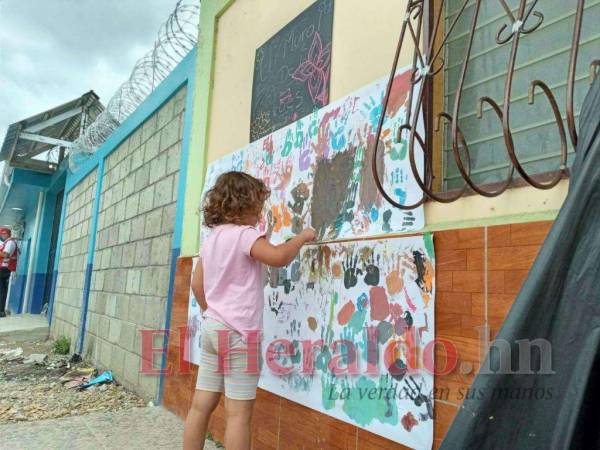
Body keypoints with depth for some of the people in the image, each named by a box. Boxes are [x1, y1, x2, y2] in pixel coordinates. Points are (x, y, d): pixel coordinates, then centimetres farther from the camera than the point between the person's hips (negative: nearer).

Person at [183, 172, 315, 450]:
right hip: (237, 331, -8)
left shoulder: (211, 238, 13)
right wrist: (302, 237, -11)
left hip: (212, 327, 8)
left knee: (201, 405, 12)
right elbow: (279, 257, -27)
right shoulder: (244, 234, -12)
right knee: (239, 412, -3)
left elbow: (197, 284, 18)